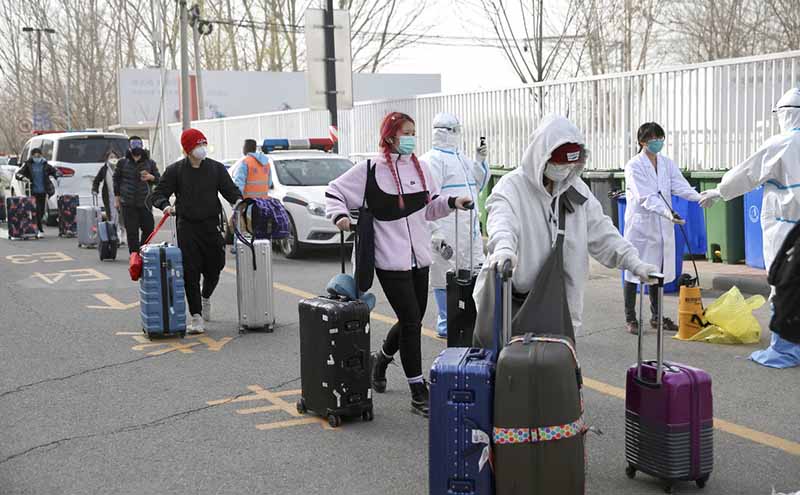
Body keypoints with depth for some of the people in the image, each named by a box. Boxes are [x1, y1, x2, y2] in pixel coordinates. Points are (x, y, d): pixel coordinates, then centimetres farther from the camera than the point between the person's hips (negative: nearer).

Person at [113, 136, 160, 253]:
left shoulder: (150, 163, 9)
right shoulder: (122, 163, 6)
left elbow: (159, 179, 13)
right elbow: (116, 180, 13)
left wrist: (151, 177, -10)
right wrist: (117, 199, 9)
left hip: (145, 203, 1)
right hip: (128, 204, -1)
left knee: (149, 228, 1)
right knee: (132, 231, -1)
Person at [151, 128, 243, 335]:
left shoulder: (216, 168, 6)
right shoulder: (175, 170, 2)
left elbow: (230, 189, 7)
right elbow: (159, 194, 2)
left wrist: (237, 200, -16)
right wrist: (166, 206, -20)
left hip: (212, 225, 2)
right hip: (187, 226, -2)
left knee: (214, 268, 9)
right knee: (190, 272, -7)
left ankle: (206, 297, 41)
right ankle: (196, 316, -3)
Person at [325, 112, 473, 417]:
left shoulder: (420, 167, 9)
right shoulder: (370, 170, -7)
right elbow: (334, 191, 1)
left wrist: (452, 202, 2)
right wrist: (340, 215, -16)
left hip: (419, 257, 6)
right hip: (391, 260, -6)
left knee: (412, 321, 14)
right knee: (411, 321, -8)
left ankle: (381, 359, 44)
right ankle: (418, 394, 1)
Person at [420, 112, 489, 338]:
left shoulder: (460, 158, 19)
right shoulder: (432, 160, -10)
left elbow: (477, 185, 29)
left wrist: (480, 161, 13)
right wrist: (435, 231, -24)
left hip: (468, 230, 9)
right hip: (446, 234, -9)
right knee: (445, 277, -2)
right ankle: (446, 325, 6)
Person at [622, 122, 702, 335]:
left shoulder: (667, 164, 8)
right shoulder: (634, 166, -10)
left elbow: (680, 186, -4)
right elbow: (646, 197, -21)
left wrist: (701, 197, -24)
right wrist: (668, 213, -35)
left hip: (662, 226, 5)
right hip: (639, 224, -5)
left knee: (658, 271, 12)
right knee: (633, 271, 1)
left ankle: (657, 317, 23)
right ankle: (630, 319, 10)